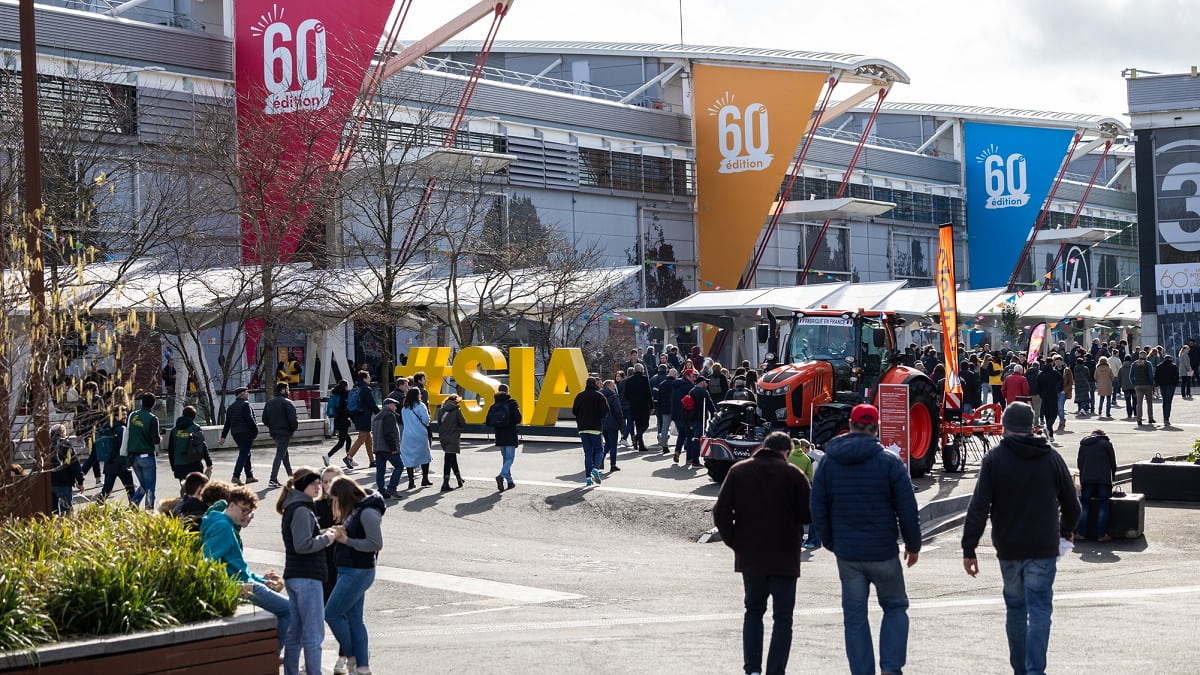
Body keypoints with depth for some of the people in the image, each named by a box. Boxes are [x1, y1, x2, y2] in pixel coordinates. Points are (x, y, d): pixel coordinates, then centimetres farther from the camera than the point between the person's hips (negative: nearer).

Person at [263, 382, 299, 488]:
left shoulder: (269, 403, 10)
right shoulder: (287, 403, -13)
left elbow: (264, 419, 10)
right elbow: (292, 419, -20)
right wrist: (294, 427, -2)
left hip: (273, 432, 8)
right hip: (285, 432, -8)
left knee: (285, 454, 21)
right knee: (280, 455, -8)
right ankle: (273, 480, -15)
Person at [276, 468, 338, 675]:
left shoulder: (293, 508, 16)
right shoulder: (301, 510, -15)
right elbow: (303, 545, -22)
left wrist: (325, 533, 11)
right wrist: (326, 538, -10)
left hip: (294, 577, 10)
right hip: (307, 578, -10)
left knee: (294, 633, 13)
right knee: (314, 633, -6)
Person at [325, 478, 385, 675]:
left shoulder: (368, 512, -17)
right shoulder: (354, 512, 11)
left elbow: (376, 544, -21)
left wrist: (347, 540, -18)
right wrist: (339, 535, 2)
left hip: (358, 573, -10)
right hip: (348, 571, 10)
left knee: (332, 614, -5)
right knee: (354, 619, 11)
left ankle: (350, 656, 9)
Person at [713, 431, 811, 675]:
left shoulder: (738, 471, 1)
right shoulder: (793, 474, -8)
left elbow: (721, 513, -2)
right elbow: (808, 515, -8)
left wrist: (734, 542, 6)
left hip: (749, 557, 3)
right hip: (784, 558, -3)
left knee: (753, 611, 17)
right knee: (782, 617, 6)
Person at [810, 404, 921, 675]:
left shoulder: (827, 462, 2)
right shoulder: (889, 462, -8)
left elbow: (818, 510, 6)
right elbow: (907, 510, -6)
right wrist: (913, 545, 7)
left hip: (847, 553, 2)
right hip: (883, 552, -2)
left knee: (854, 616, 9)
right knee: (895, 607, 14)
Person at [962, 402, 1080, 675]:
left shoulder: (994, 459, -4)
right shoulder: (1051, 458, 1)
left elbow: (978, 508, -9)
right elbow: (1071, 504, 9)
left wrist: (969, 549, -5)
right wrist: (1066, 531, 29)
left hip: (1009, 550, 0)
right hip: (1044, 549, 0)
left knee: (1016, 608, 14)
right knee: (1039, 610, -2)